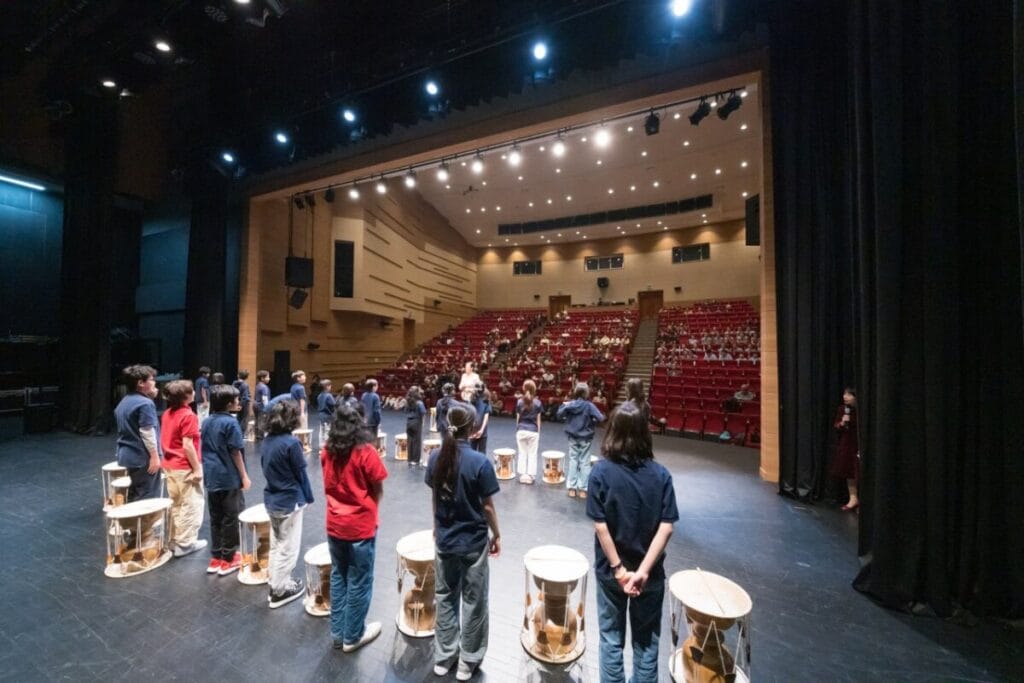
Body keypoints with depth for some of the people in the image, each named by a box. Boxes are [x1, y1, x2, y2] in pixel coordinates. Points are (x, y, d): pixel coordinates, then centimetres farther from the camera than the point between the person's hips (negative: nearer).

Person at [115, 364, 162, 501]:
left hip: (125, 456, 9)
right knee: (147, 499, -1)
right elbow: (147, 433, -21)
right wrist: (155, 456, -17)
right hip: (143, 458, -9)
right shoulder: (145, 403, -18)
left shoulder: (123, 402, 12)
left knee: (131, 497, 18)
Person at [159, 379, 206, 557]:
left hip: (169, 465, 9)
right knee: (192, 504, 4)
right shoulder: (188, 415, -20)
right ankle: (185, 543, 10)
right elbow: (187, 445, -22)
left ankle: (174, 539, 30)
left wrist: (168, 457, 22)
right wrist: (197, 469, -16)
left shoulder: (167, 413, 6)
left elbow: (164, 441, 12)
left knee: (175, 504, 19)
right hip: (185, 468, -9)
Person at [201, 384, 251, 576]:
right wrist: (244, 476, -8)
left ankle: (216, 558, 25)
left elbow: (205, 449, 12)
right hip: (229, 479, -7)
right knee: (230, 519, 5)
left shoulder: (206, 422, 5)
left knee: (215, 518, 16)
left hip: (211, 477, 8)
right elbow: (235, 452, -16)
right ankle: (228, 560, 15)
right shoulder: (230, 422, -18)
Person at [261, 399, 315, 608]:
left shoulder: (266, 441, 0)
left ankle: (276, 584, 36)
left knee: (276, 545, 22)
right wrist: (308, 497, -2)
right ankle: (280, 591, 21)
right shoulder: (291, 442, -23)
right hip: (290, 501, -8)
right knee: (288, 548, 9)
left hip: (271, 499, 8)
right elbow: (301, 473, -16)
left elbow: (267, 469, 8)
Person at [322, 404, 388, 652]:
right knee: (359, 582, 12)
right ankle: (352, 636, 28)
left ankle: (337, 632, 35)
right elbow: (378, 491, -10)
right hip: (361, 526, -5)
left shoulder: (327, 451, -4)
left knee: (338, 577, 21)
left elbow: (330, 485, 8)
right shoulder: (366, 452, -20)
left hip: (335, 525, 6)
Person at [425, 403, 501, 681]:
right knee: (473, 603, 17)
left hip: (444, 540, 5)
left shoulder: (436, 457, -9)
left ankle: (443, 658, 39)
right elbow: (487, 506, -15)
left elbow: (434, 497, 3)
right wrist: (496, 535, 1)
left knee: (445, 598, 22)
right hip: (474, 542, -4)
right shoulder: (480, 462, -23)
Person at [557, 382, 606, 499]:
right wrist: (593, 420, -1)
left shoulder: (569, 404, -6)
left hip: (572, 438, 2)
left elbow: (560, 415, 3)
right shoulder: (589, 405, -14)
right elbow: (600, 418, -20)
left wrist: (563, 406, 16)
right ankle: (583, 489, 12)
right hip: (586, 438, -2)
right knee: (584, 462, 7)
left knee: (573, 461, 10)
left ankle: (572, 488, 15)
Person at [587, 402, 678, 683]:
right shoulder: (661, 474, -12)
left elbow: (600, 525, -18)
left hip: (610, 570, -1)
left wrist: (618, 568, -10)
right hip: (650, 572, 2)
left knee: (611, 638, 19)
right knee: (646, 640, 22)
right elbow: (666, 527, -15)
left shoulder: (601, 471, -18)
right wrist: (643, 570, -13)